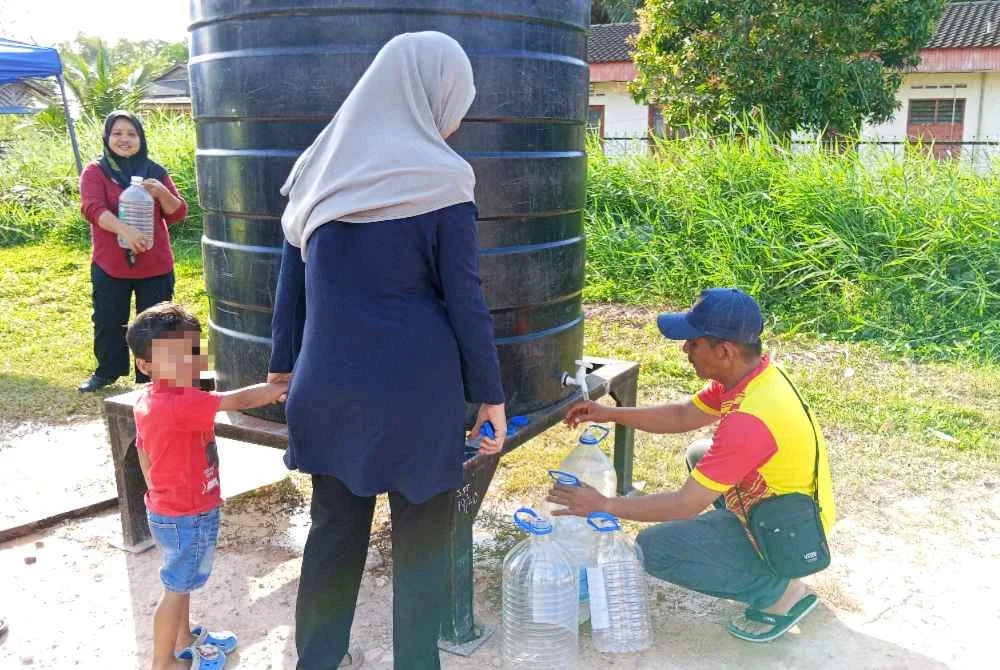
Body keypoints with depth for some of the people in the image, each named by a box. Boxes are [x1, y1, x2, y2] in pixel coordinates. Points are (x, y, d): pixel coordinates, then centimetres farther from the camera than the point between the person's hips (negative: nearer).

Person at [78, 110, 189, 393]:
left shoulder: (155, 171, 6)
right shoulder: (95, 172, -2)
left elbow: (178, 213, 3)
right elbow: (92, 208, -18)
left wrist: (162, 193, -18)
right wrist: (125, 229, -34)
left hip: (155, 266, 1)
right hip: (109, 266, -1)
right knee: (108, 322, 12)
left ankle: (149, 378, 19)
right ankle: (107, 372, 31)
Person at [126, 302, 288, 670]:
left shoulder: (148, 401, -2)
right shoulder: (181, 404, -32)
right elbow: (238, 400, -28)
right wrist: (283, 387, -18)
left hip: (168, 507, 9)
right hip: (188, 516, -9)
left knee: (181, 581, 25)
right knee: (177, 588, 8)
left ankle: (184, 640, 43)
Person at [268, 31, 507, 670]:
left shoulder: (320, 166, 6)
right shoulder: (439, 177, -9)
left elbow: (291, 282, 10)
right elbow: (465, 300, -8)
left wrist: (283, 367, 20)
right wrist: (490, 395, 0)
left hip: (330, 386, 5)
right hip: (416, 388, -5)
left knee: (335, 526, 19)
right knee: (422, 536, 10)